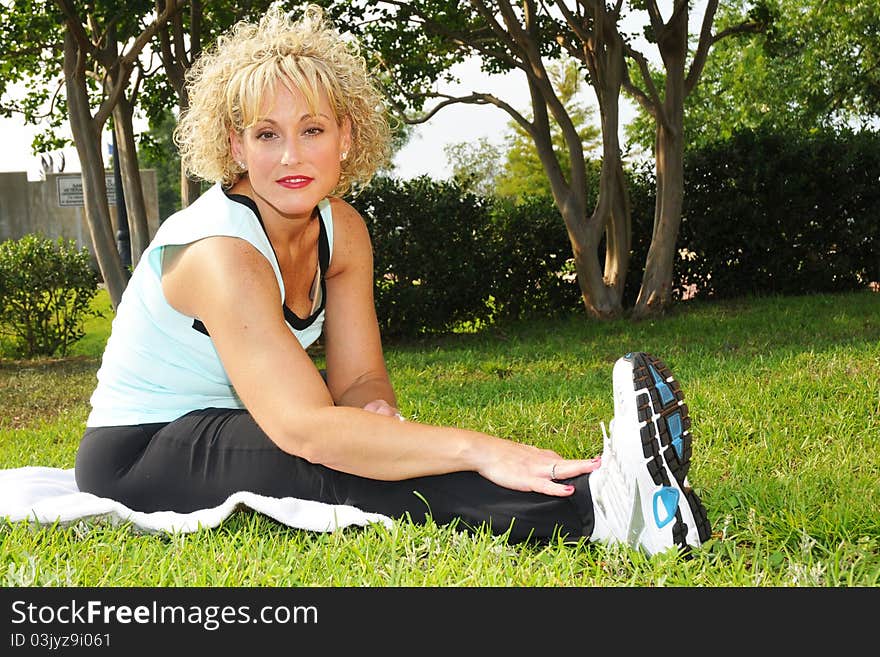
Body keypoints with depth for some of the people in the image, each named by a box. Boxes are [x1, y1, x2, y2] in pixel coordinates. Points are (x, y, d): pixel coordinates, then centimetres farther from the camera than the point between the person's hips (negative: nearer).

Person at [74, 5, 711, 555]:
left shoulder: (342, 230, -2)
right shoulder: (223, 252, -28)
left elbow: (358, 377, -2)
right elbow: (304, 428, -38)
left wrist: (375, 410, -28)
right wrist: (478, 449, -44)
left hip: (224, 436, 7)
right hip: (135, 457, -7)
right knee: (335, 464, -34)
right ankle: (594, 504, -49)